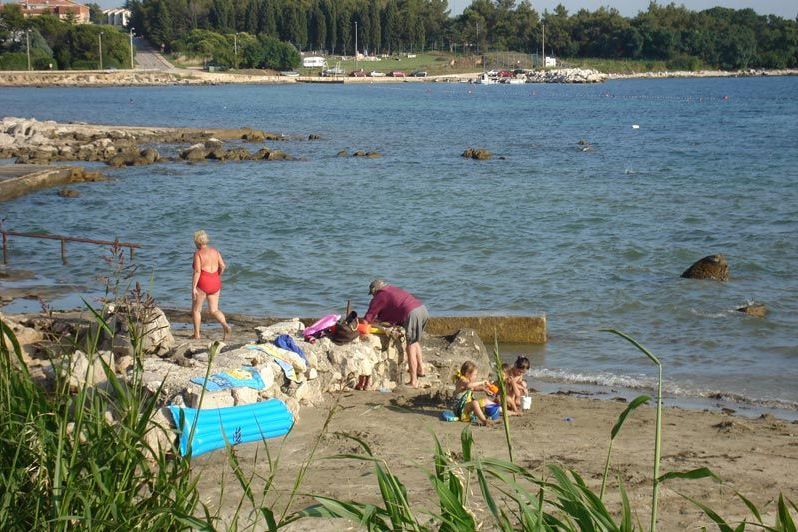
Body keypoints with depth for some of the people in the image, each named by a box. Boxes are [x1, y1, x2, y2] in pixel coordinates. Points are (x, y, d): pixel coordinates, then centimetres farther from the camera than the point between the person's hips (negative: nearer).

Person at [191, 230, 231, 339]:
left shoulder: (198, 253, -10)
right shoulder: (215, 251, 8)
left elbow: (197, 271, -17)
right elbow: (223, 266, 6)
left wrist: (193, 287, -18)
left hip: (202, 283, -6)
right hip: (215, 283, 6)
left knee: (196, 310, 12)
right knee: (214, 310, 10)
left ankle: (197, 334, 15)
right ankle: (225, 325, -15)